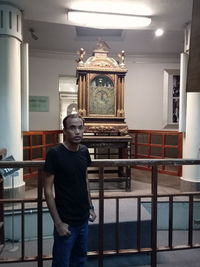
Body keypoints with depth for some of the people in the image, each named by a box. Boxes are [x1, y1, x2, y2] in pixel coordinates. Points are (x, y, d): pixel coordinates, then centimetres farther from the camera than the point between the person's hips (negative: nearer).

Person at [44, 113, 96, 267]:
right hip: (66, 220, -6)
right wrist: (58, 222, -16)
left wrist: (90, 207, 11)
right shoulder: (55, 154, -19)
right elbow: (48, 190, -16)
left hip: (83, 219, 6)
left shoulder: (84, 151, 0)